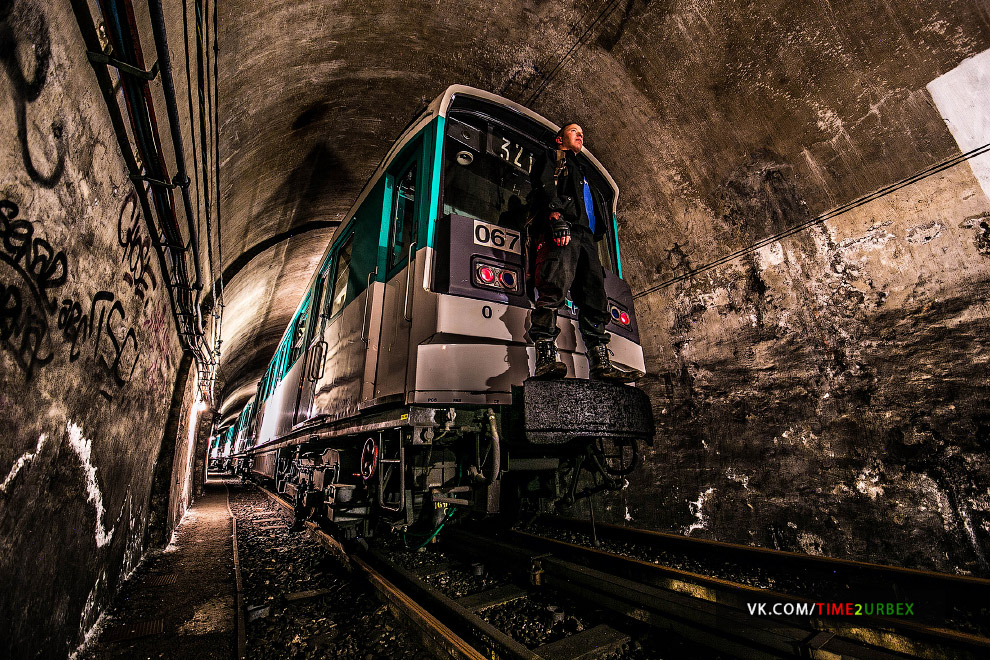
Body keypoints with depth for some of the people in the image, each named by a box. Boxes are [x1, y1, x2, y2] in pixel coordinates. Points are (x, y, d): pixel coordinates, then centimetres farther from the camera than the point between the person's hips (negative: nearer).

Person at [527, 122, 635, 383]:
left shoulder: (580, 171, 43)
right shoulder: (552, 157, 22)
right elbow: (545, 187, 0)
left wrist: (595, 235, 19)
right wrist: (557, 216, -18)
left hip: (586, 236, 8)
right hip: (562, 232, -7)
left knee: (595, 300, -6)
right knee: (555, 289, -26)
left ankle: (601, 364, -9)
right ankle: (546, 358, -32)